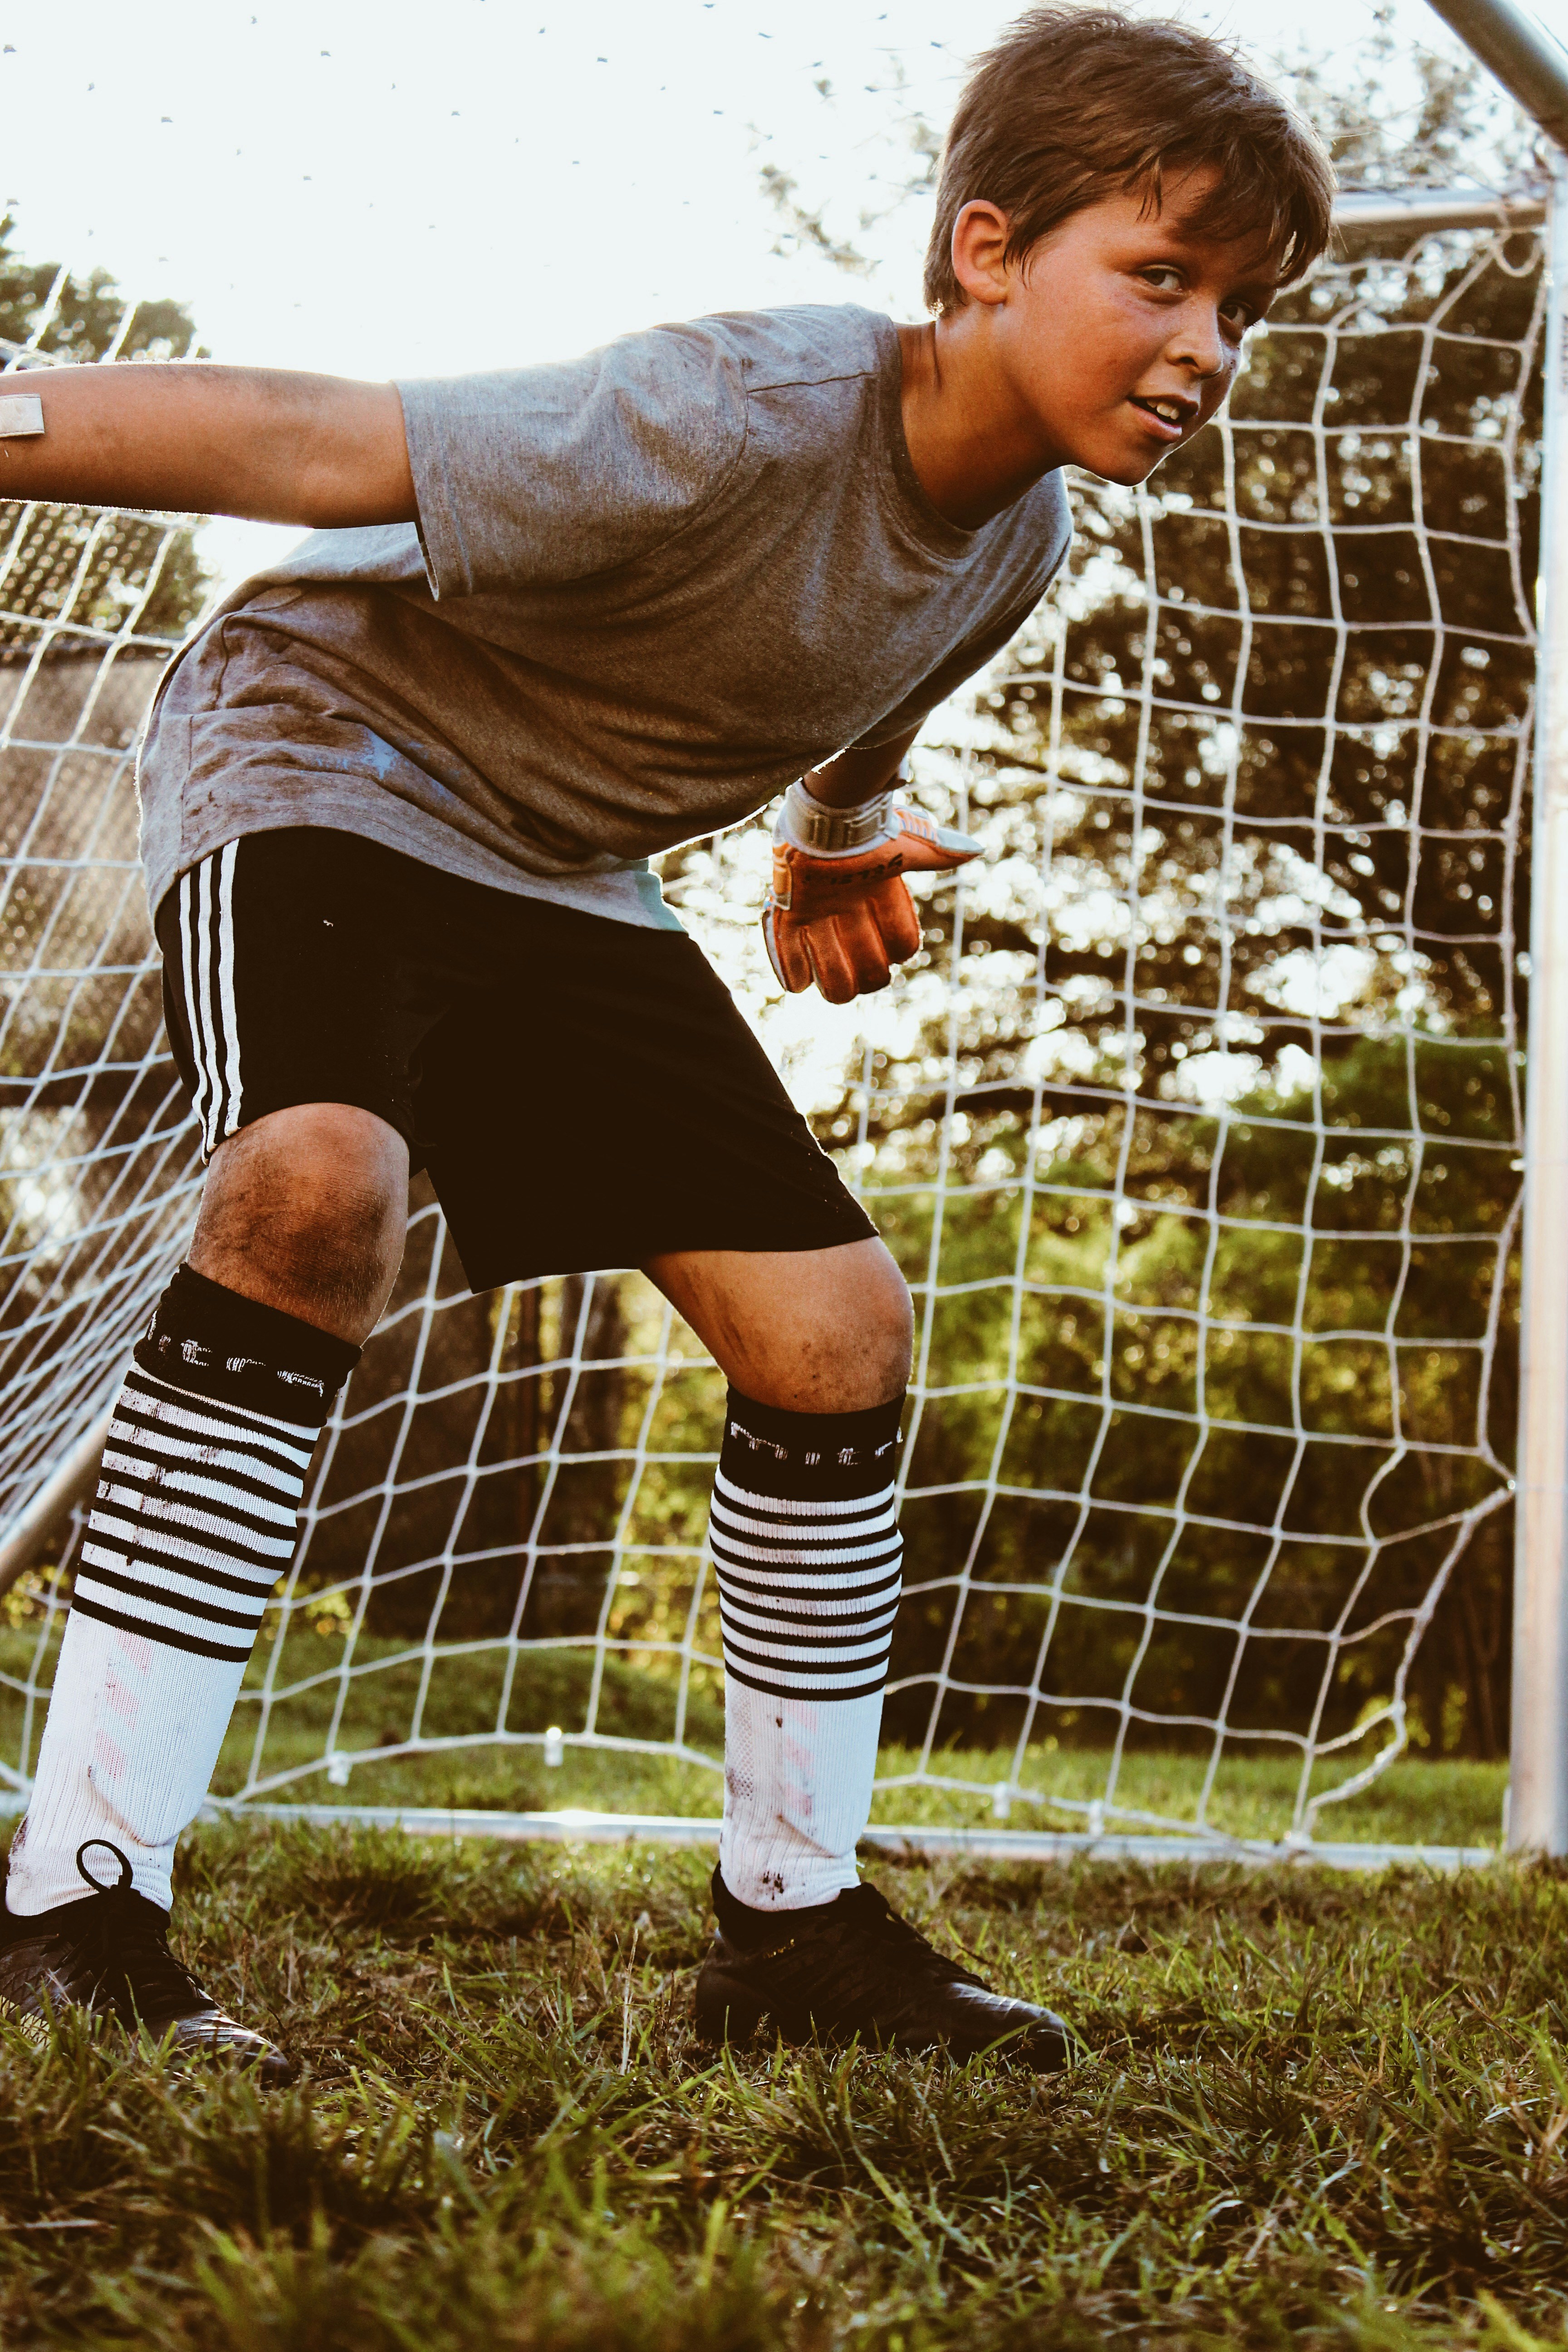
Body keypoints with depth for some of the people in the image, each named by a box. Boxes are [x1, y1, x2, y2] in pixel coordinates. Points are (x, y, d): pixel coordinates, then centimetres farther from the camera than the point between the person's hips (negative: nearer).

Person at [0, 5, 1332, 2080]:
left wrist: (848, 826, 2)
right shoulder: (747, 418, -31)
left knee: (836, 1323, 0)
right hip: (323, 748, -8)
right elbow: (319, 449, -33)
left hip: (560, 876, 8)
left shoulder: (1021, 536, -4)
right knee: (322, 1186, -37)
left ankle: (795, 1923, 15)